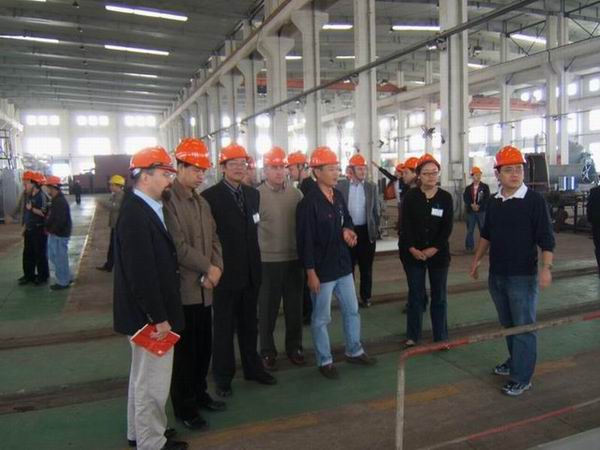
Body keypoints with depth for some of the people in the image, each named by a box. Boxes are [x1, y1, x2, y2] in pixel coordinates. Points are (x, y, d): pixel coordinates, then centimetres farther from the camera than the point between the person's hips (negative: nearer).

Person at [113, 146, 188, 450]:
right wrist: (159, 318, -20)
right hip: (149, 316, -10)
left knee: (143, 375, 24)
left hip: (151, 313, 10)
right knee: (152, 380, 5)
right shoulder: (135, 215, -23)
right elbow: (141, 274, -26)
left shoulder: (145, 209, 7)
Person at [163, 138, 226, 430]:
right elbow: (178, 245, -19)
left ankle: (199, 393, 34)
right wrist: (207, 268, -12)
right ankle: (183, 406, 20)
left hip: (204, 288, 7)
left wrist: (216, 268, -4)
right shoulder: (168, 200, -13)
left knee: (204, 346, 16)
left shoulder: (202, 202, 14)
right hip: (183, 289, -7)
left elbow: (213, 239, 13)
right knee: (185, 349, 4)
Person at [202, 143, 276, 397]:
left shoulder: (253, 194, 9)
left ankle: (252, 367, 34)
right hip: (225, 273, -5)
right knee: (224, 327, 8)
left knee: (249, 324, 18)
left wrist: (255, 262, 10)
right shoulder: (210, 196, -11)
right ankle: (223, 376, 23)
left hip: (250, 272, 6)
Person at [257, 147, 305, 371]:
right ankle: (268, 351, 23)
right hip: (267, 261, -3)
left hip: (294, 259, 3)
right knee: (268, 309, 9)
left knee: (294, 307, 13)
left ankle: (294, 347, 29)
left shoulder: (296, 193, 4)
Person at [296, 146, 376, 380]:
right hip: (322, 269, -8)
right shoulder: (309, 202, -18)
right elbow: (305, 240, -19)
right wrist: (311, 272, -19)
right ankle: (324, 361, 23)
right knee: (321, 318, 7)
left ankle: (354, 351, 37)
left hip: (343, 265, 8)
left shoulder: (338, 196, 6)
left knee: (352, 310, 19)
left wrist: (347, 229, -4)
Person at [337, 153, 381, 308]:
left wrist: (376, 228, 4)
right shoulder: (341, 185, -2)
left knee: (366, 267, 9)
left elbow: (376, 209, 8)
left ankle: (365, 296, 20)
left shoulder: (372, 186, 4)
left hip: (366, 231, 2)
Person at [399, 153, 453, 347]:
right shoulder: (410, 196, -2)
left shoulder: (446, 197, 1)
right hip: (412, 253, -1)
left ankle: (441, 337, 19)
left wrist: (434, 248, -13)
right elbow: (405, 225, -6)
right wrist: (412, 248, -16)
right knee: (415, 295, 7)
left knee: (439, 296, 8)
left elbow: (447, 227, -4)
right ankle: (412, 336, 18)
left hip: (438, 253, 1)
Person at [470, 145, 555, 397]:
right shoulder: (493, 202, 7)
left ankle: (522, 378, 9)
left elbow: (546, 238, -14)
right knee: (507, 324, 18)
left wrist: (546, 267, -23)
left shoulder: (534, 200, -11)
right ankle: (515, 361, 35)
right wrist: (477, 259, 16)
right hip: (496, 275, 6)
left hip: (523, 277, -6)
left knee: (523, 327, 0)